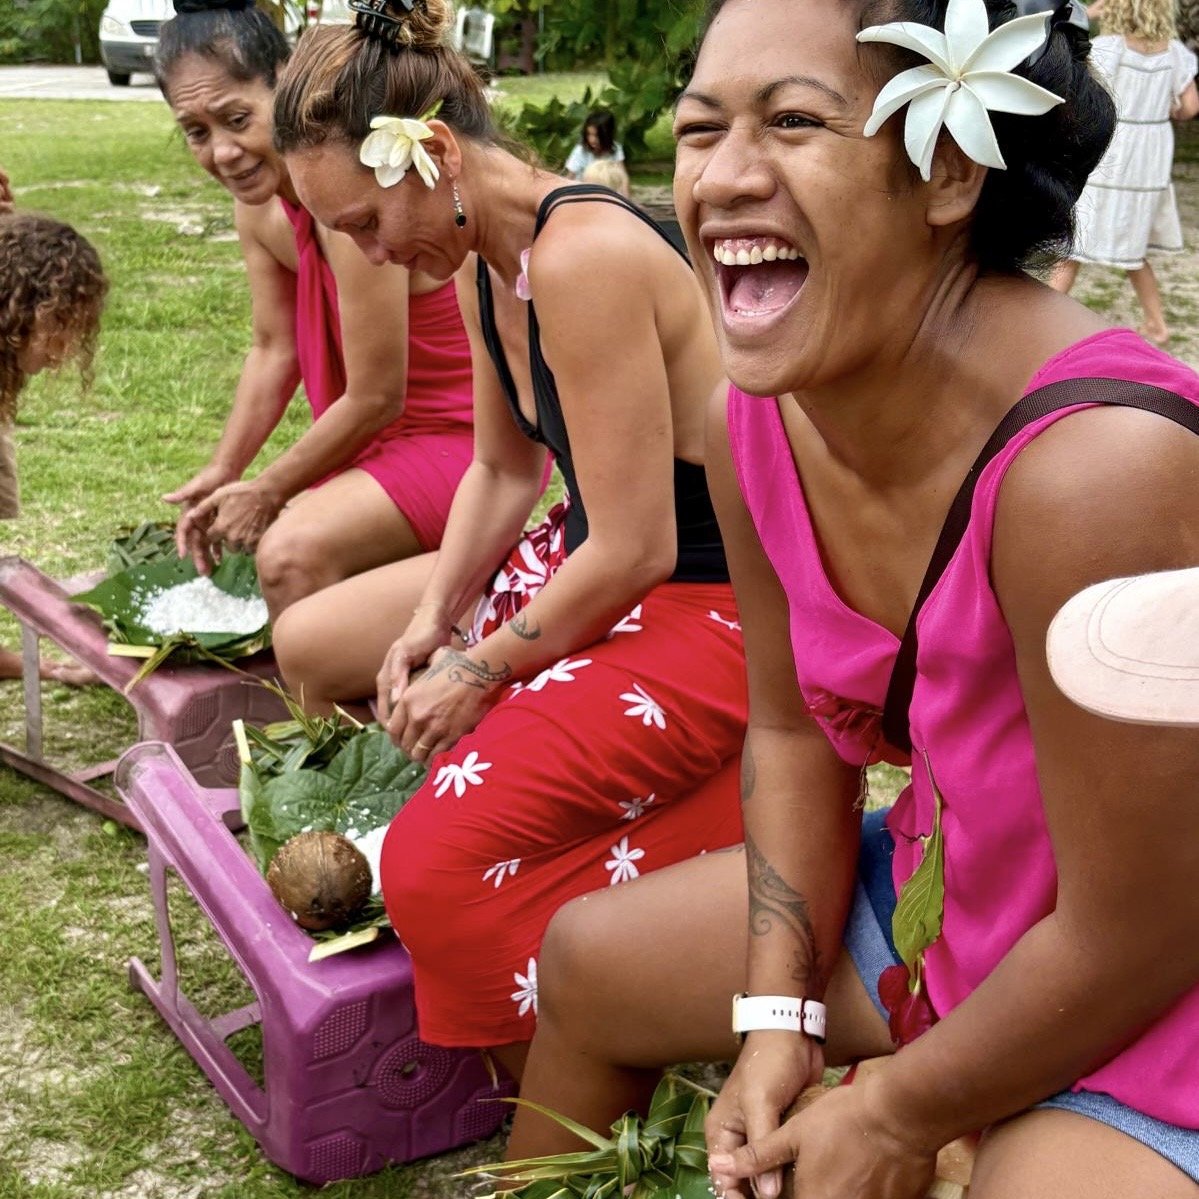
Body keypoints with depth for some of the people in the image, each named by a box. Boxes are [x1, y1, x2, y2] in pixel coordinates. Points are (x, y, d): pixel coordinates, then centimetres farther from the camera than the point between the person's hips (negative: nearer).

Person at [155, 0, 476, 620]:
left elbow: (376, 397, -22)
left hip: (471, 436, -9)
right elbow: (273, 351, 8)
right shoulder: (260, 205, -1)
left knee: (293, 551, -27)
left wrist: (266, 491, -10)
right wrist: (221, 472, -1)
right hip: (391, 431, 9)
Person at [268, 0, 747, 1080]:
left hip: (699, 606, -10)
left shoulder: (583, 259, -27)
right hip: (591, 565, 10)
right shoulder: (489, 259, 2)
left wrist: (480, 673, -13)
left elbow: (634, 549, -26)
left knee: (434, 866, -22)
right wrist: (432, 621, -1)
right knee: (309, 647, 16)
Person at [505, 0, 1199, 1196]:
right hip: (942, 888, 7)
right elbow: (793, 731, 2)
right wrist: (779, 1017, -3)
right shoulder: (750, 421, -13)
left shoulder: (1094, 467, -37)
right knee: (586, 960, 17)